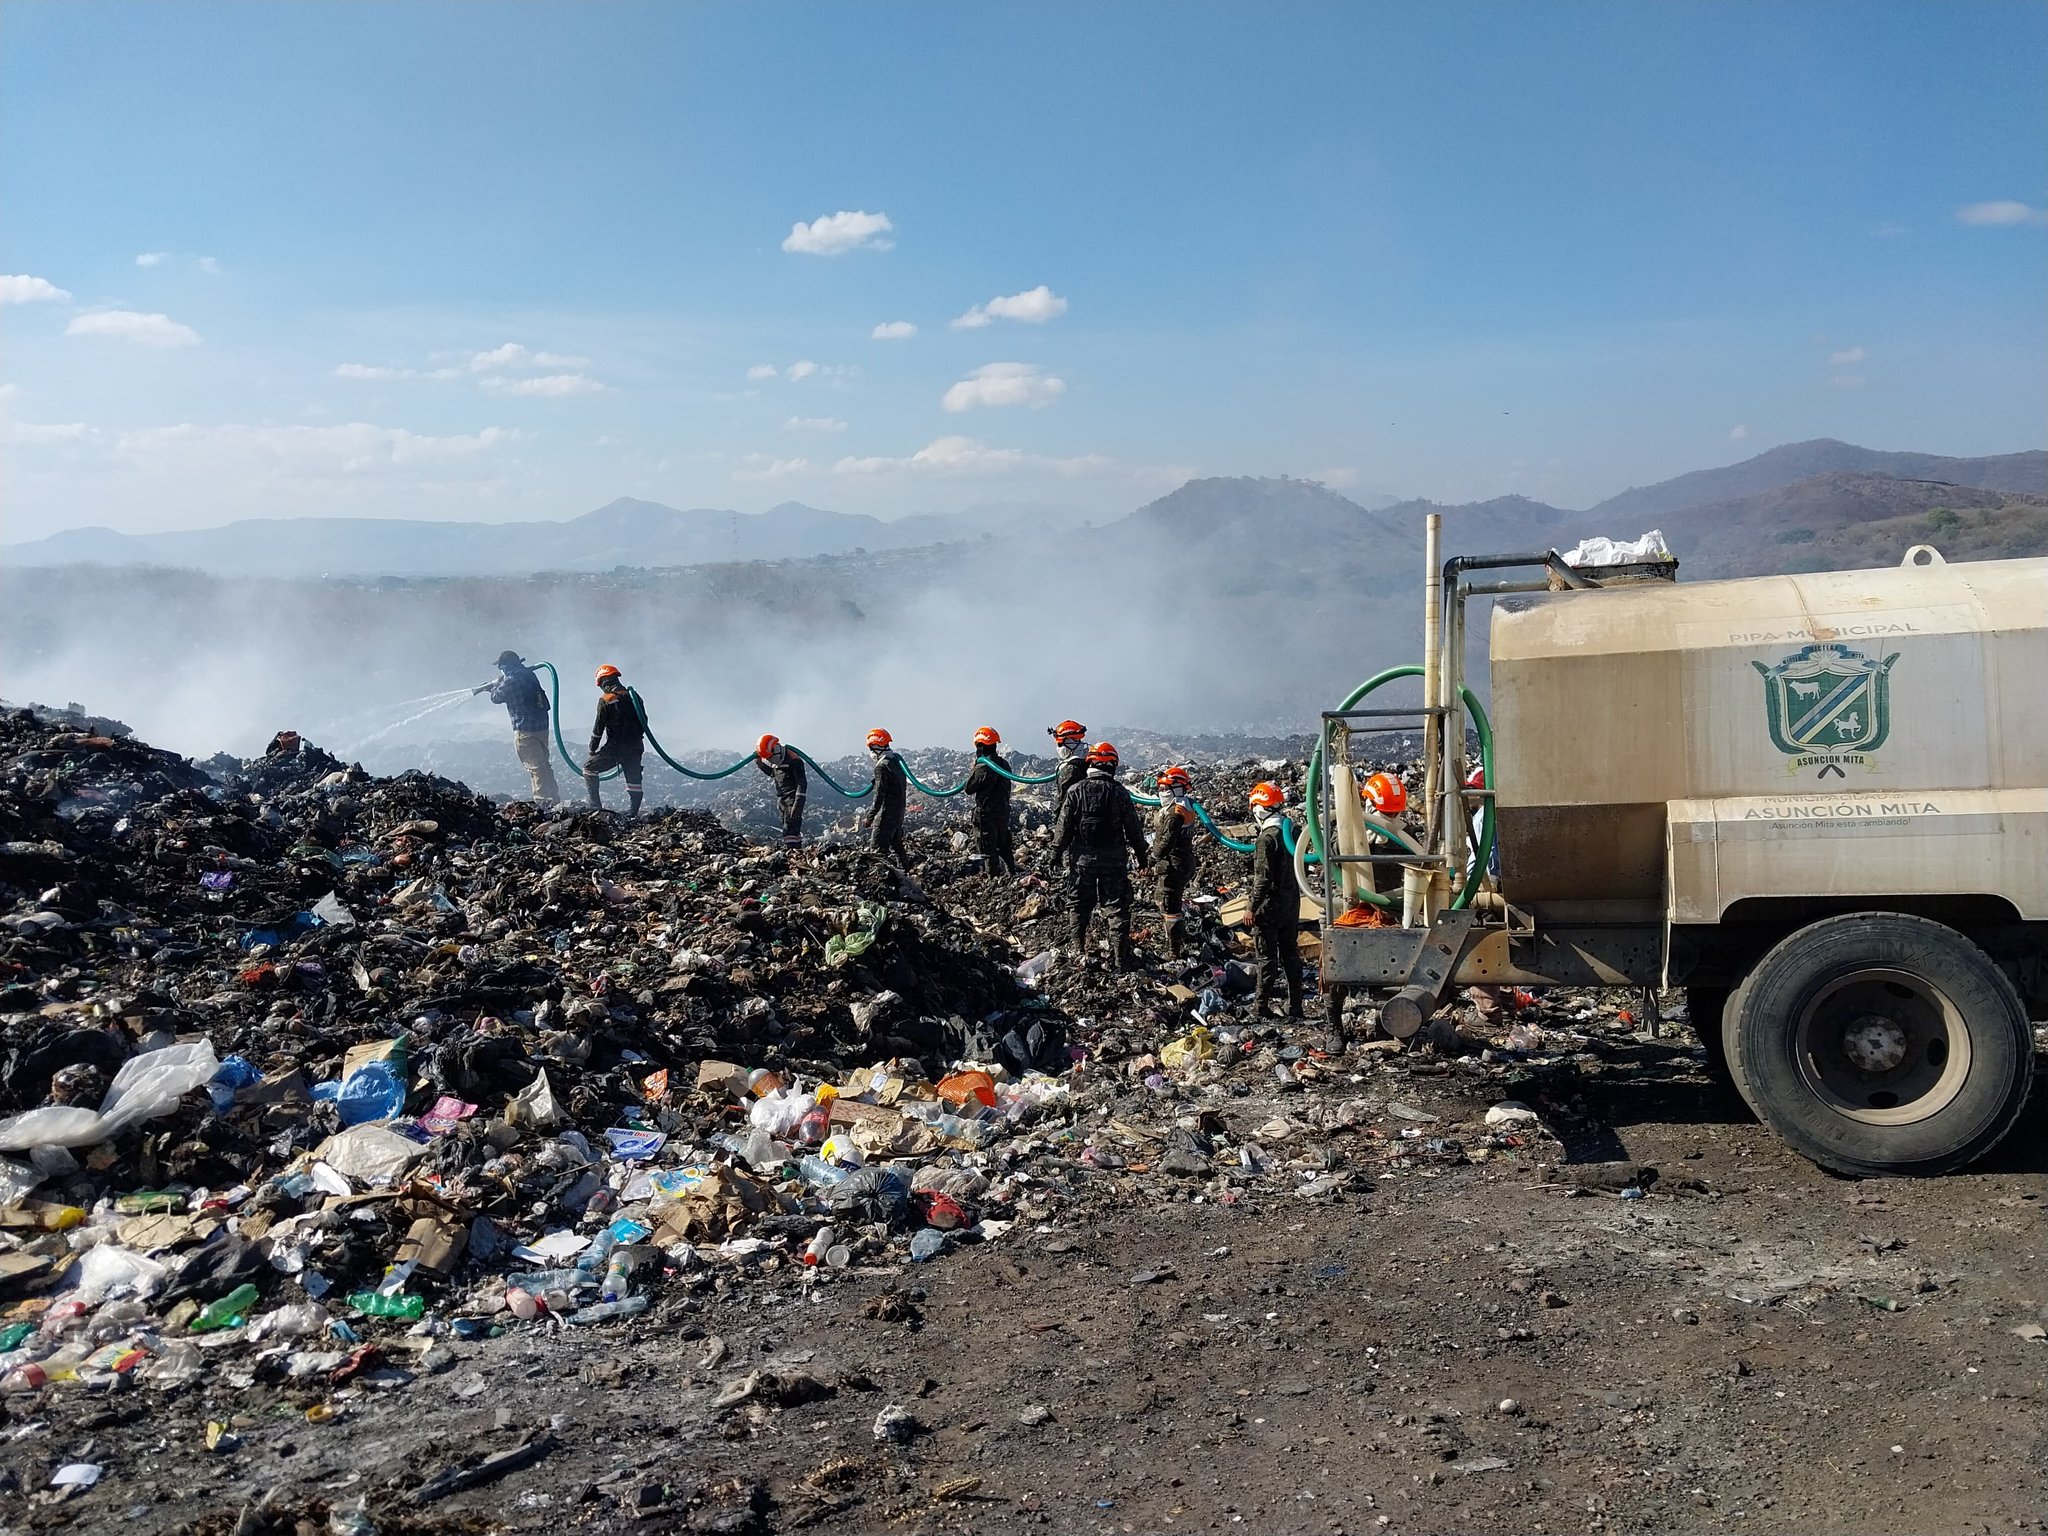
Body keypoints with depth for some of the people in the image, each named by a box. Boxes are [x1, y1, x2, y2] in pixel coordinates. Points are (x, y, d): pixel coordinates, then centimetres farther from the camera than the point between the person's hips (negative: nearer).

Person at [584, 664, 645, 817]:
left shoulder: (605, 701, -9)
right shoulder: (632, 696, 7)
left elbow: (599, 727, -9)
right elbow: (643, 722, 12)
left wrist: (592, 749, 1)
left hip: (615, 747, -4)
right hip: (635, 747, 5)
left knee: (589, 767, 13)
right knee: (633, 780, 10)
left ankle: (595, 805, 6)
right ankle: (633, 813, 9)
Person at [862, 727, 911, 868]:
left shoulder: (882, 766, -17)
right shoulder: (897, 761, 11)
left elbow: (879, 795, -19)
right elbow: (905, 788, 16)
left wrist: (869, 817, -17)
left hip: (887, 813, -9)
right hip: (899, 811, 9)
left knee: (877, 846, -7)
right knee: (896, 843, 17)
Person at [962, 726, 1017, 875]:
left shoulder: (982, 767, -19)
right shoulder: (1004, 763, 5)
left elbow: (969, 788, -11)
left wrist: (972, 769, -2)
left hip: (986, 813, -8)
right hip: (1004, 810, 8)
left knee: (987, 848, 0)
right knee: (1004, 846, 18)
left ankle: (992, 875, 1)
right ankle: (1011, 873, 24)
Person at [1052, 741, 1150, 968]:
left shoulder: (1077, 791, -6)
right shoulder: (1120, 793, -7)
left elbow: (1064, 826, -2)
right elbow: (1134, 829, -1)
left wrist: (1056, 853, 9)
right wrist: (1142, 856, 11)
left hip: (1083, 858, 1)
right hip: (1113, 859, -1)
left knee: (1081, 907, 15)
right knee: (1120, 908, 8)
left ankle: (1080, 954, 20)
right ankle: (1123, 957, 11)